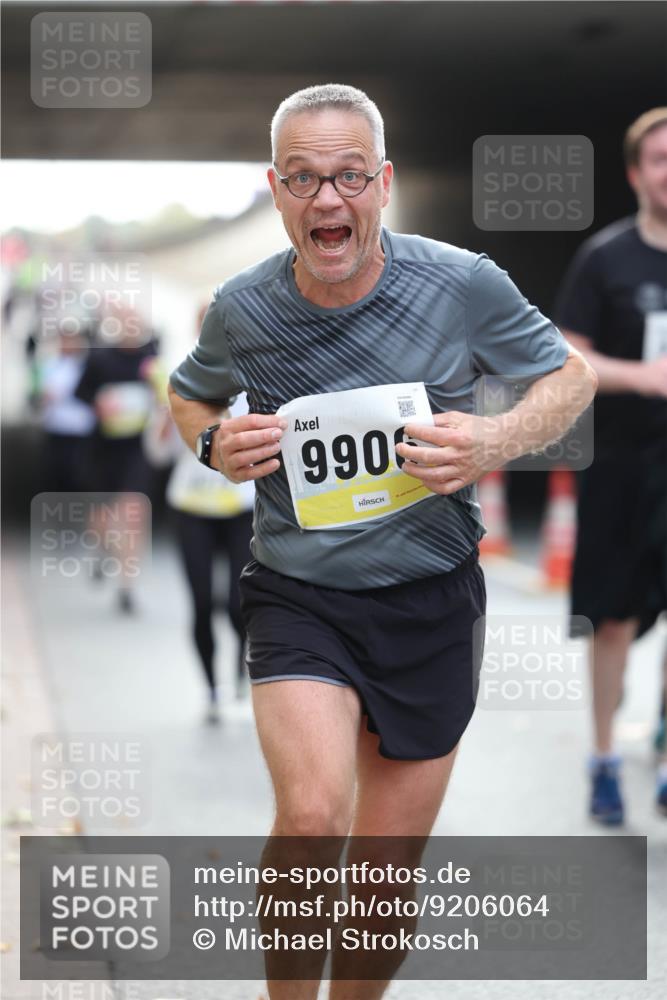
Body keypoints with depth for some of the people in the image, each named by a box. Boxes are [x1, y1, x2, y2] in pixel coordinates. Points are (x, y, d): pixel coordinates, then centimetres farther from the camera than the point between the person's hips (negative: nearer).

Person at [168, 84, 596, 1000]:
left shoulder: (463, 285, -11)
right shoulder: (243, 309, -6)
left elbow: (571, 374, 5)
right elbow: (188, 393, 16)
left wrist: (499, 441, -15)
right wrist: (215, 444, -8)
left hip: (431, 599, 1)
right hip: (298, 595, -1)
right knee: (311, 816, -26)